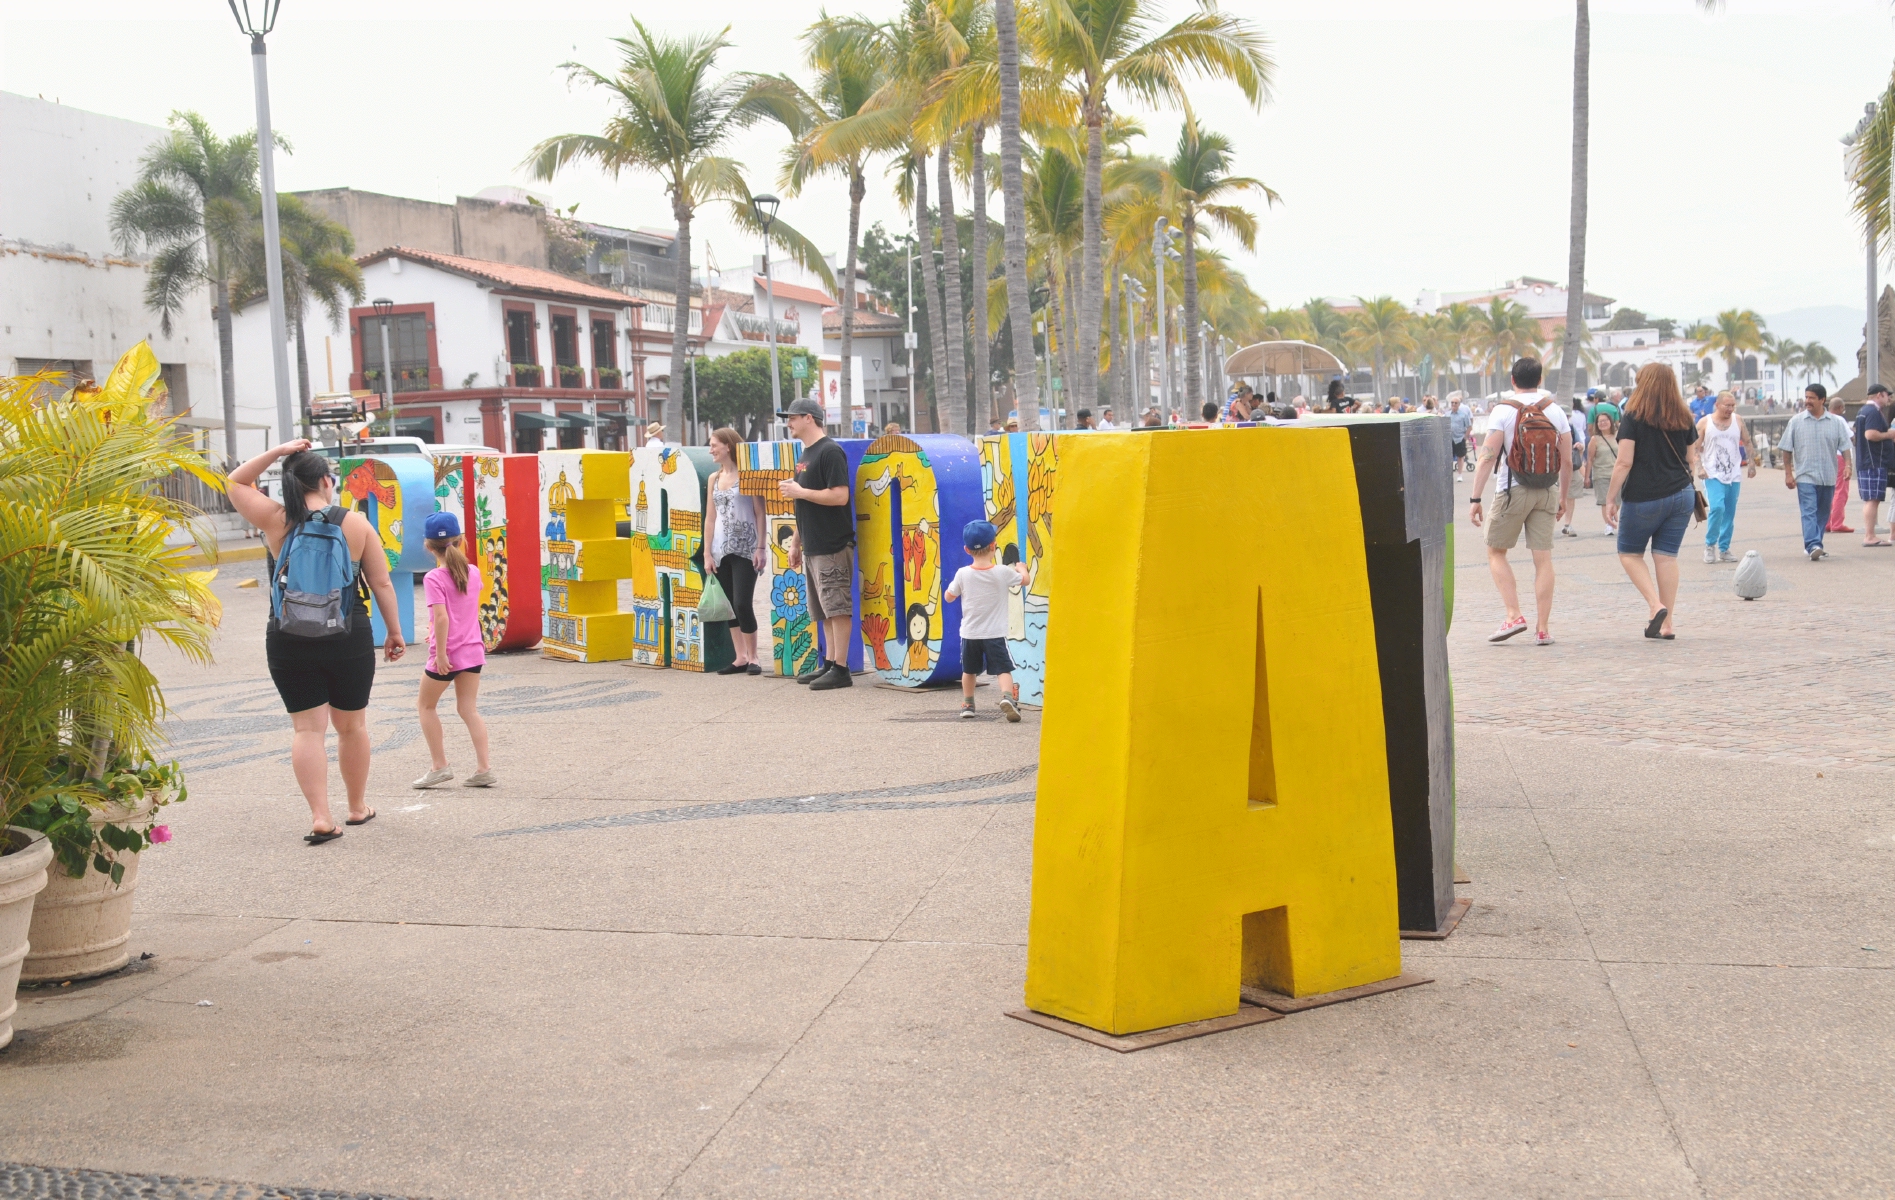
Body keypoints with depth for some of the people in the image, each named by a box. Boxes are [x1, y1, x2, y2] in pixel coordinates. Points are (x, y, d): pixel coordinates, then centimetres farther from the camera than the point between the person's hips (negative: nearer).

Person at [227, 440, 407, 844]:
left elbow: (235, 483, 12)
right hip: (348, 640, 0)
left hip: (289, 643, 0)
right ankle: (358, 807, 29)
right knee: (351, 724, 15)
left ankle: (320, 817, -5)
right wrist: (394, 632, 10)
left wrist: (276, 452, 8)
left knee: (307, 728, 4)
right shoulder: (356, 524, -4)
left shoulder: (275, 521, -4)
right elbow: (382, 584, 0)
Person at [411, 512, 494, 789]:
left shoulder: (434, 578, -14)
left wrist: (440, 653, -21)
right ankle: (483, 768, 0)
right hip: (473, 650, 5)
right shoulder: (473, 572, 5)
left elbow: (441, 616, -23)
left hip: (447, 654, -5)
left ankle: (439, 766, 10)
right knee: (468, 708, 8)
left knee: (426, 705, 13)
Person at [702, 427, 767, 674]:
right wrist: (707, 552, 7)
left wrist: (760, 547, -12)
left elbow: (760, 513, -6)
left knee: (742, 604, -11)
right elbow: (710, 517, 13)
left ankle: (752, 657, 0)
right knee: (729, 606, 5)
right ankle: (740, 657, 11)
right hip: (721, 550, 6)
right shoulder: (714, 478, 12)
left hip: (745, 549, -6)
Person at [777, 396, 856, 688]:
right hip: (813, 548, 10)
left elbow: (840, 496, -20)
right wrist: (796, 543, 21)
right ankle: (829, 664, 17)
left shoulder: (830, 451, -11)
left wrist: (799, 491, -14)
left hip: (833, 546, -10)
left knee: (837, 608, -6)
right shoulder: (806, 454, 18)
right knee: (825, 611, 12)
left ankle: (840, 669, -4)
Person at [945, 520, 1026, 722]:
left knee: (969, 670, 19)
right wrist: (1021, 568, 28)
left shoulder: (963, 574, -10)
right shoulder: (1003, 572, -11)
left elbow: (949, 596, 3)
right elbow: (1024, 580, 8)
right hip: (994, 634, -2)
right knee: (1003, 669, -1)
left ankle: (967, 704, 28)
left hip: (969, 633, 2)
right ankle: (1007, 696, -25)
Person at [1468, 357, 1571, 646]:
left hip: (1512, 491, -3)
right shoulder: (1556, 411, 6)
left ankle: (1514, 615, -3)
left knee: (1496, 552, 10)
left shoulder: (1502, 411, -6)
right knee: (1543, 558, 3)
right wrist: (1563, 496, 18)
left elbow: (1487, 457, -12)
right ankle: (1542, 628, 3)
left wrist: (1476, 498, -11)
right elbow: (1567, 461, 7)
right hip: (1547, 492, 4)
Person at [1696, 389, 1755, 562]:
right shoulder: (1704, 423, -2)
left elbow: (1747, 442, 15)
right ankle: (1710, 544, -2)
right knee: (1717, 508, -20)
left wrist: (1752, 464, 10)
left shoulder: (1738, 420, 6)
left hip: (1734, 475, 4)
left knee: (1730, 513, 5)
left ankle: (1724, 548, 15)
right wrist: (1700, 468, -11)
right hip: (1713, 475, -4)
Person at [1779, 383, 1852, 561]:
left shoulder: (1836, 422, 4)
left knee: (1823, 513, 10)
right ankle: (1813, 546, -24)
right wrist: (1788, 474, -1)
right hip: (1805, 476, -3)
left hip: (1828, 477, 3)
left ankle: (1813, 545, 21)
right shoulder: (1796, 421, 2)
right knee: (1809, 512, -14)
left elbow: (1845, 447, 6)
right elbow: (1786, 449, 4)